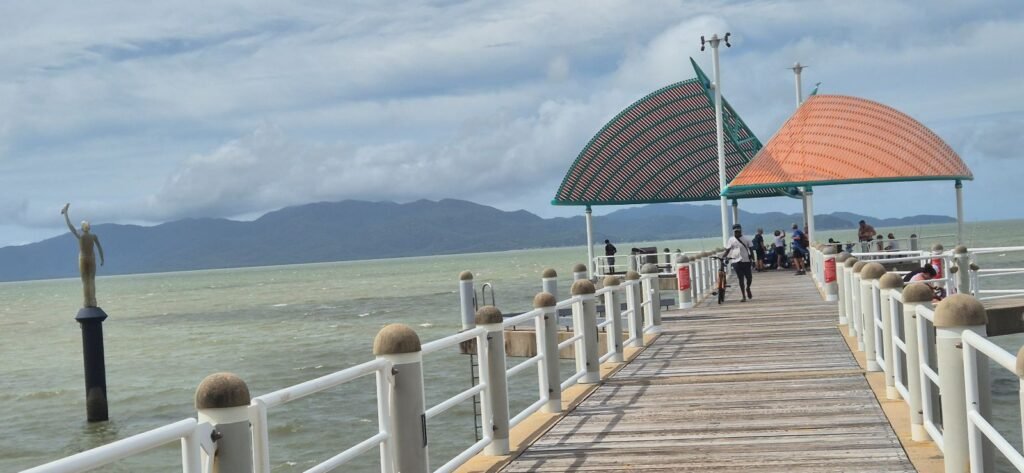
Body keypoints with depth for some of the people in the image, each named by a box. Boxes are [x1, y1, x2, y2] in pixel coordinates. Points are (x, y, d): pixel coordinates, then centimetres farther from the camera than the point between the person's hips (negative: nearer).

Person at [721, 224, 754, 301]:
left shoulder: (746, 239, 4)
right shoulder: (731, 240, 3)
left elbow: (750, 249, 6)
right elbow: (727, 250, 2)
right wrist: (723, 256, -14)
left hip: (746, 261, 1)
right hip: (736, 261, -1)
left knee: (749, 277, 1)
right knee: (741, 279, 0)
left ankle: (748, 288, 36)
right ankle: (744, 296, 7)